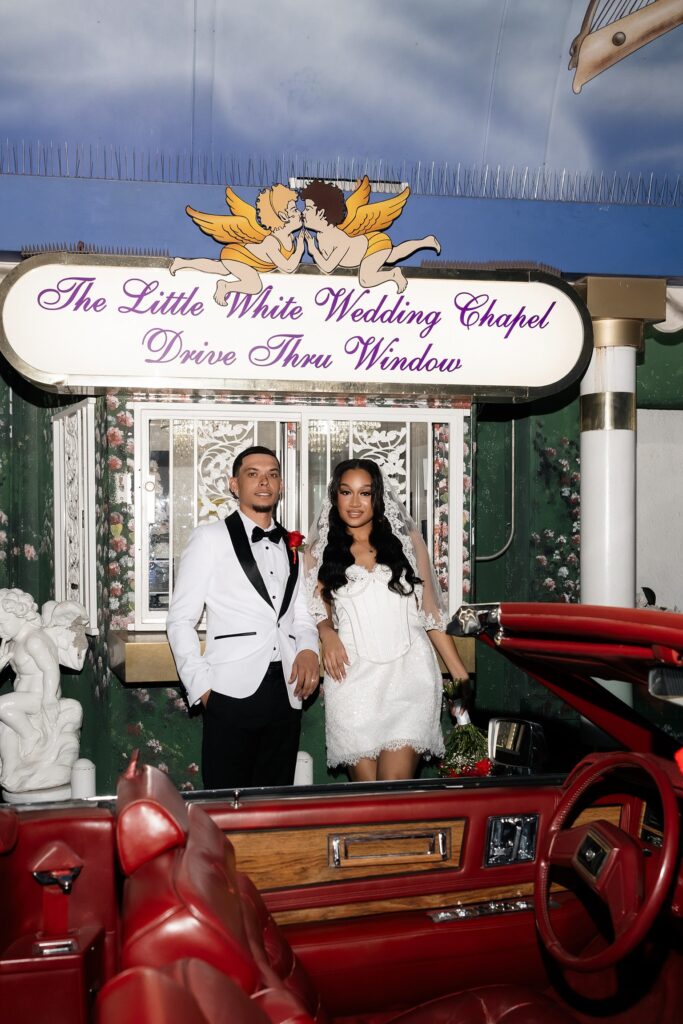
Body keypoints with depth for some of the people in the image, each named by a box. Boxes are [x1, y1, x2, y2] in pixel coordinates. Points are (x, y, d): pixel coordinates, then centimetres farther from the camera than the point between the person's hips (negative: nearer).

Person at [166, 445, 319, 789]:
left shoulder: (292, 546, 17)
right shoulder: (210, 538, 2)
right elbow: (180, 621, 0)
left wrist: (308, 648, 0)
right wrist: (202, 686, -8)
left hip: (286, 694, 5)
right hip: (232, 694, -5)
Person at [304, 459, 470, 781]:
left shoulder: (406, 540, 10)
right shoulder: (322, 550, 12)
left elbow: (430, 611, 12)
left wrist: (460, 672, 7)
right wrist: (327, 634, -4)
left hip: (407, 673, 0)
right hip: (353, 679, 1)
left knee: (396, 786, -11)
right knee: (365, 787, 1)